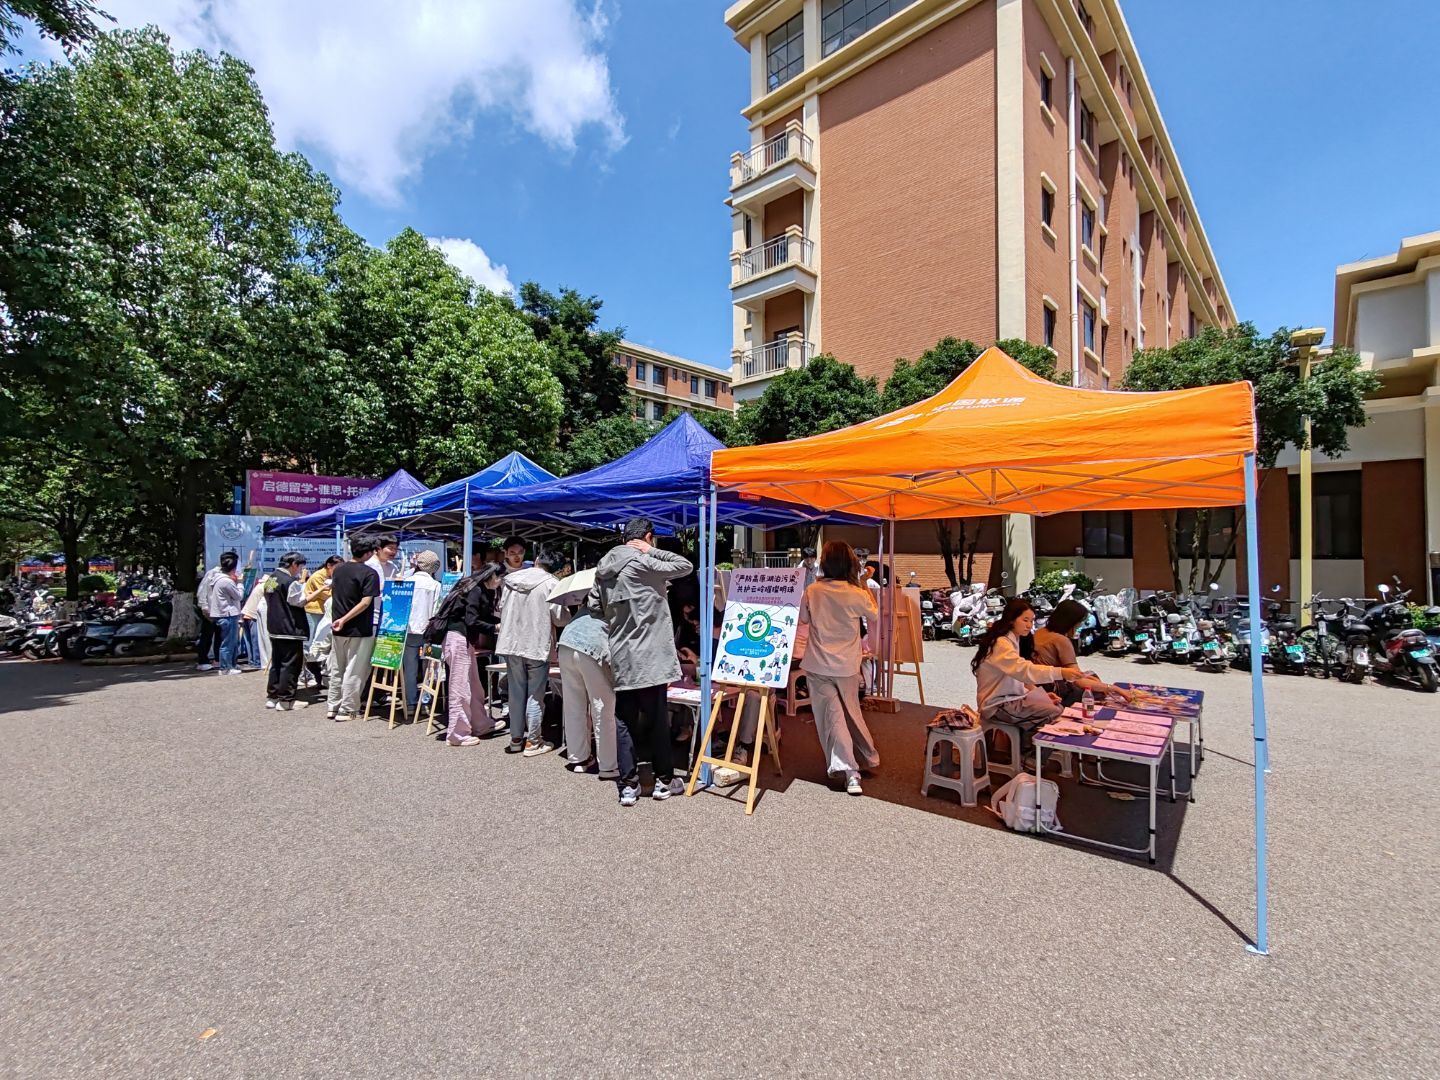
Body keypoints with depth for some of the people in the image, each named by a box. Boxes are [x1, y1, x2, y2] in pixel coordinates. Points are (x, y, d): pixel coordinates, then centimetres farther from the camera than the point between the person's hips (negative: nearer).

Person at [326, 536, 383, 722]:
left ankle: (332, 706, 24)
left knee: (336, 669, 17)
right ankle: (346, 710, 8)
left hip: (338, 629, 7)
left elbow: (333, 594, 16)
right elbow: (365, 602, -21)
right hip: (359, 630, -6)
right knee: (354, 671, 3)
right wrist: (344, 619, -17)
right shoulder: (369, 573, -14)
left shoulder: (338, 569, 6)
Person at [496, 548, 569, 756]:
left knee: (516, 692, 14)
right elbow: (560, 618, -12)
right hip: (538, 645, -5)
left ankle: (516, 739, 22)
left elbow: (501, 609, 15)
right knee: (535, 694, 4)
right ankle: (533, 742, 11)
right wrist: (572, 617, 9)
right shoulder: (551, 583, -12)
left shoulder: (510, 579, 4)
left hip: (511, 643, 5)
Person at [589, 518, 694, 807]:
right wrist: (653, 551, -1)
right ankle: (664, 780, 17)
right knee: (657, 719, 6)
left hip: (620, 657, 6)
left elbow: (593, 606, 12)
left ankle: (628, 785, 13)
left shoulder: (604, 567, 10)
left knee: (624, 721, 9)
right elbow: (686, 566, -7)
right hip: (649, 656, -6)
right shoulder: (642, 562, -11)